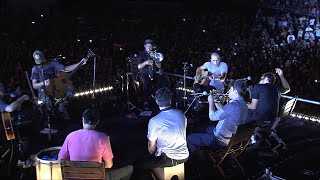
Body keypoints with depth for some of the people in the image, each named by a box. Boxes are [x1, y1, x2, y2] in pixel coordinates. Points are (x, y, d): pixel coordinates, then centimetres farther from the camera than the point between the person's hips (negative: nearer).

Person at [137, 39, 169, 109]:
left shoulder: (155, 53, 9)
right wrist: (146, 62, -31)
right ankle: (146, 102, -21)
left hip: (154, 73, 3)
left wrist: (154, 58, -15)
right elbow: (139, 66, -11)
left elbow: (159, 66, 1)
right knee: (147, 83, -37)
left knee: (165, 82, -21)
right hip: (144, 74, -3)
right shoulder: (141, 54, 0)